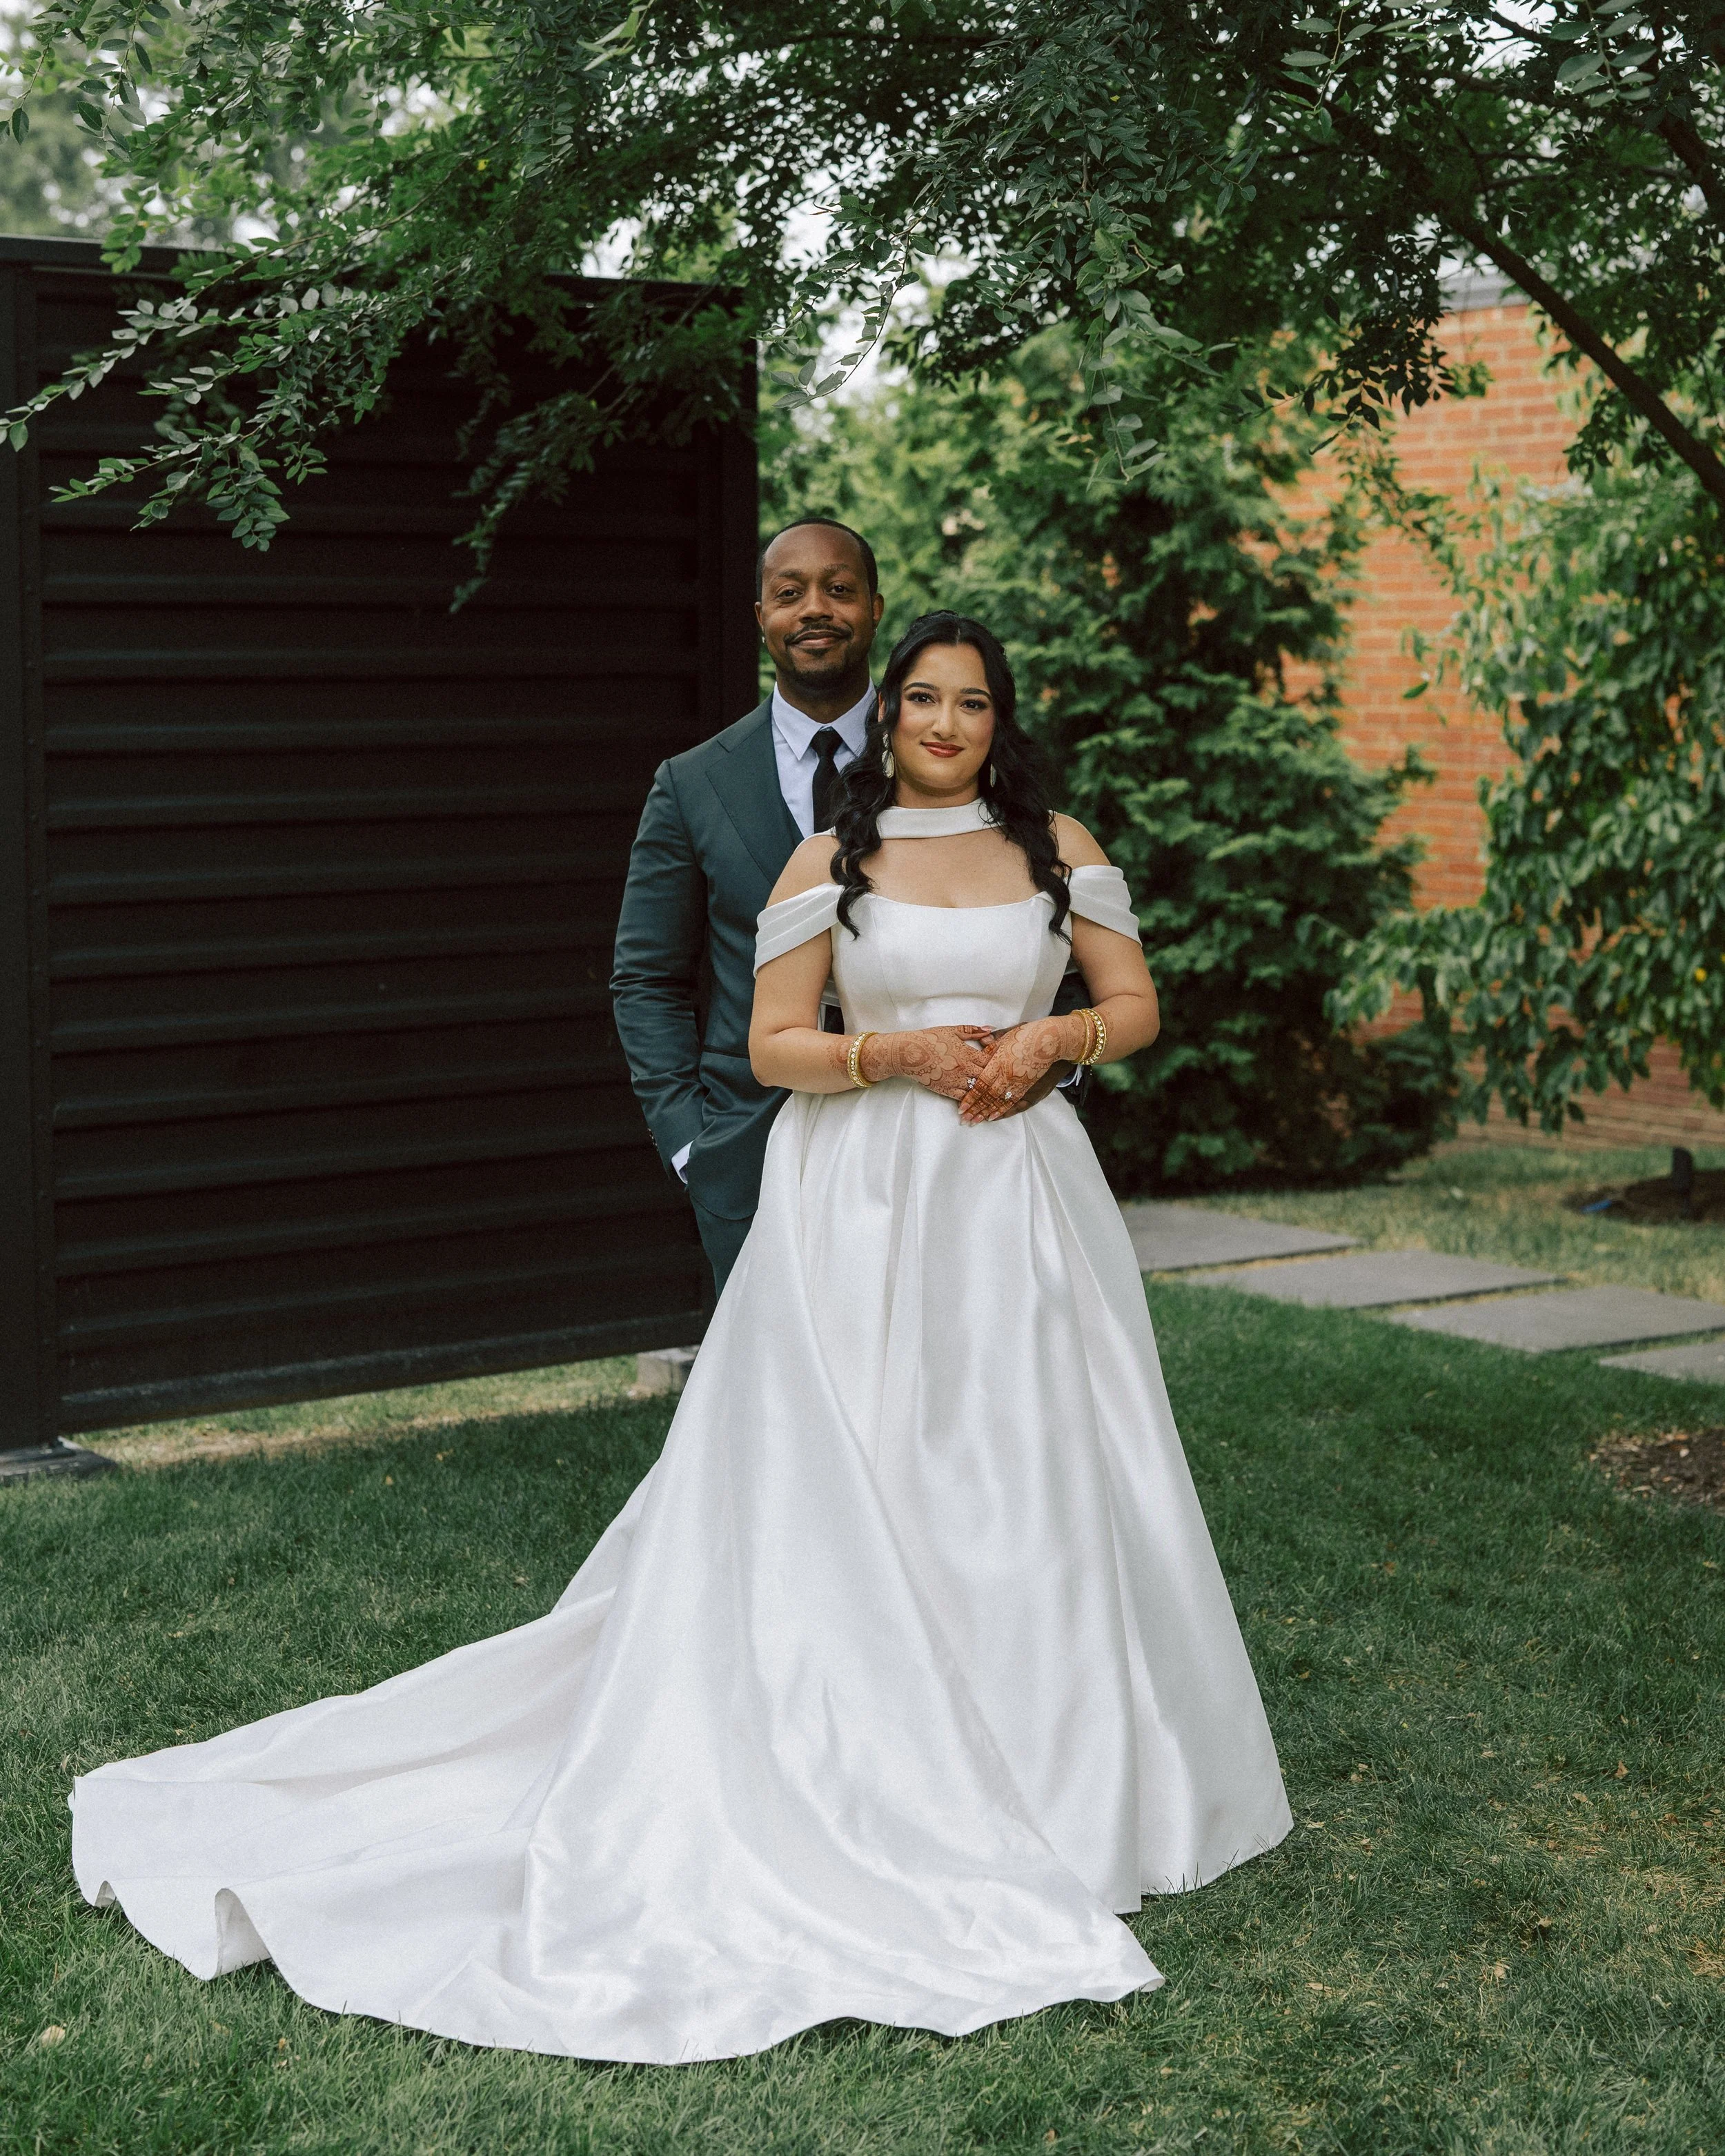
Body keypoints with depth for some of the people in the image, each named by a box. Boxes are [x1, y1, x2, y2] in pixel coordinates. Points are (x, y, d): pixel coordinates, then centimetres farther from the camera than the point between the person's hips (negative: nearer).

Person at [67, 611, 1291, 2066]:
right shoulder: (828, 864, 3)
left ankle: (1059, 1773, 20)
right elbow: (774, 1046, 1)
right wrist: (900, 1053, -13)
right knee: (847, 1484, -4)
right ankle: (869, 1775, 4)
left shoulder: (1059, 848, 8)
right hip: (864, 1207, -2)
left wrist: (1051, 1041, -8)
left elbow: (1136, 1005, 11)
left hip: (1021, 1198, 2)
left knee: (1035, 1478, 5)